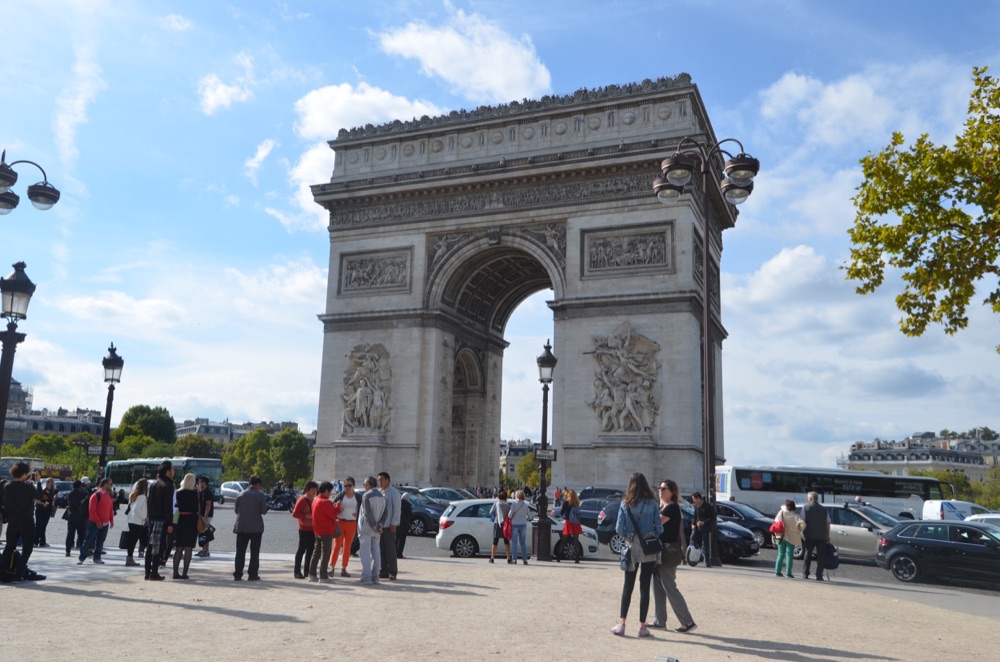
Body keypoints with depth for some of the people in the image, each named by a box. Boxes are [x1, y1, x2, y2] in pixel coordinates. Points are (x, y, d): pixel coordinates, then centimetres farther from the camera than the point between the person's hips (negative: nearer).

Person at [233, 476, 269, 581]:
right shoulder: (261, 495, -7)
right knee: (254, 552, 4)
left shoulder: (241, 494, 3)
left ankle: (238, 574, 6)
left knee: (240, 551, 7)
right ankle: (253, 574, 2)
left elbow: (236, 509, 8)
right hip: (256, 527, -3)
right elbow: (264, 510, -7)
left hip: (241, 526, 3)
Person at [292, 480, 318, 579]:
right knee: (302, 549, -3)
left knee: (310, 550, 10)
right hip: (304, 529, -8)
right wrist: (307, 516, -20)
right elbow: (294, 513, -15)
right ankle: (297, 571, 2)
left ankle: (307, 571, 18)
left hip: (312, 529, 8)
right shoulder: (302, 500, -10)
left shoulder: (314, 500, 14)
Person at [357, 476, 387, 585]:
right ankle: (375, 577, 12)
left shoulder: (366, 495, -11)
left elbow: (368, 513, -20)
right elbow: (386, 513, 3)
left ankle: (366, 576, -8)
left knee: (365, 552, -4)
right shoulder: (382, 496, 10)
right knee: (376, 552, 11)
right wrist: (380, 525, -5)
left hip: (366, 528, -6)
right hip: (376, 530, 7)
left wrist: (374, 525, -13)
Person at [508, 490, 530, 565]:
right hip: (523, 525, 3)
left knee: (514, 542, 3)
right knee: (522, 542, 10)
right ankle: (525, 559, 6)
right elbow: (528, 514, 8)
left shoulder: (514, 504, -9)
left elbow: (510, 515, -13)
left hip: (515, 524, -3)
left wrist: (508, 513, 7)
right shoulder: (525, 505, 3)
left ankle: (514, 559, -1)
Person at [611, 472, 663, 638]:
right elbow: (659, 527, -3)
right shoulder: (652, 503, -4)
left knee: (628, 586, 10)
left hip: (632, 548, 1)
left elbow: (619, 528, -3)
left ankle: (621, 623, 7)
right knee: (644, 587, 4)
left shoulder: (625, 504, -1)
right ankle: (642, 626, 6)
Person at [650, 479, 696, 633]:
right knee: (658, 587, 11)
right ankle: (660, 621, 18)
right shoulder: (662, 507, 15)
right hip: (660, 551, 9)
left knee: (669, 588, -6)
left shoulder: (672, 507, -14)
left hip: (668, 552, -9)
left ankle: (688, 622, 1)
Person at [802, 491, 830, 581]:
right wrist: (828, 535, 12)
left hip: (809, 536, -1)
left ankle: (806, 574, 11)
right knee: (821, 556, 4)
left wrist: (802, 533, 6)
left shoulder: (806, 508, -2)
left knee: (808, 554, 10)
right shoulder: (824, 509, 6)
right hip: (822, 536, 1)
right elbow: (828, 523, 6)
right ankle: (819, 575, -3)